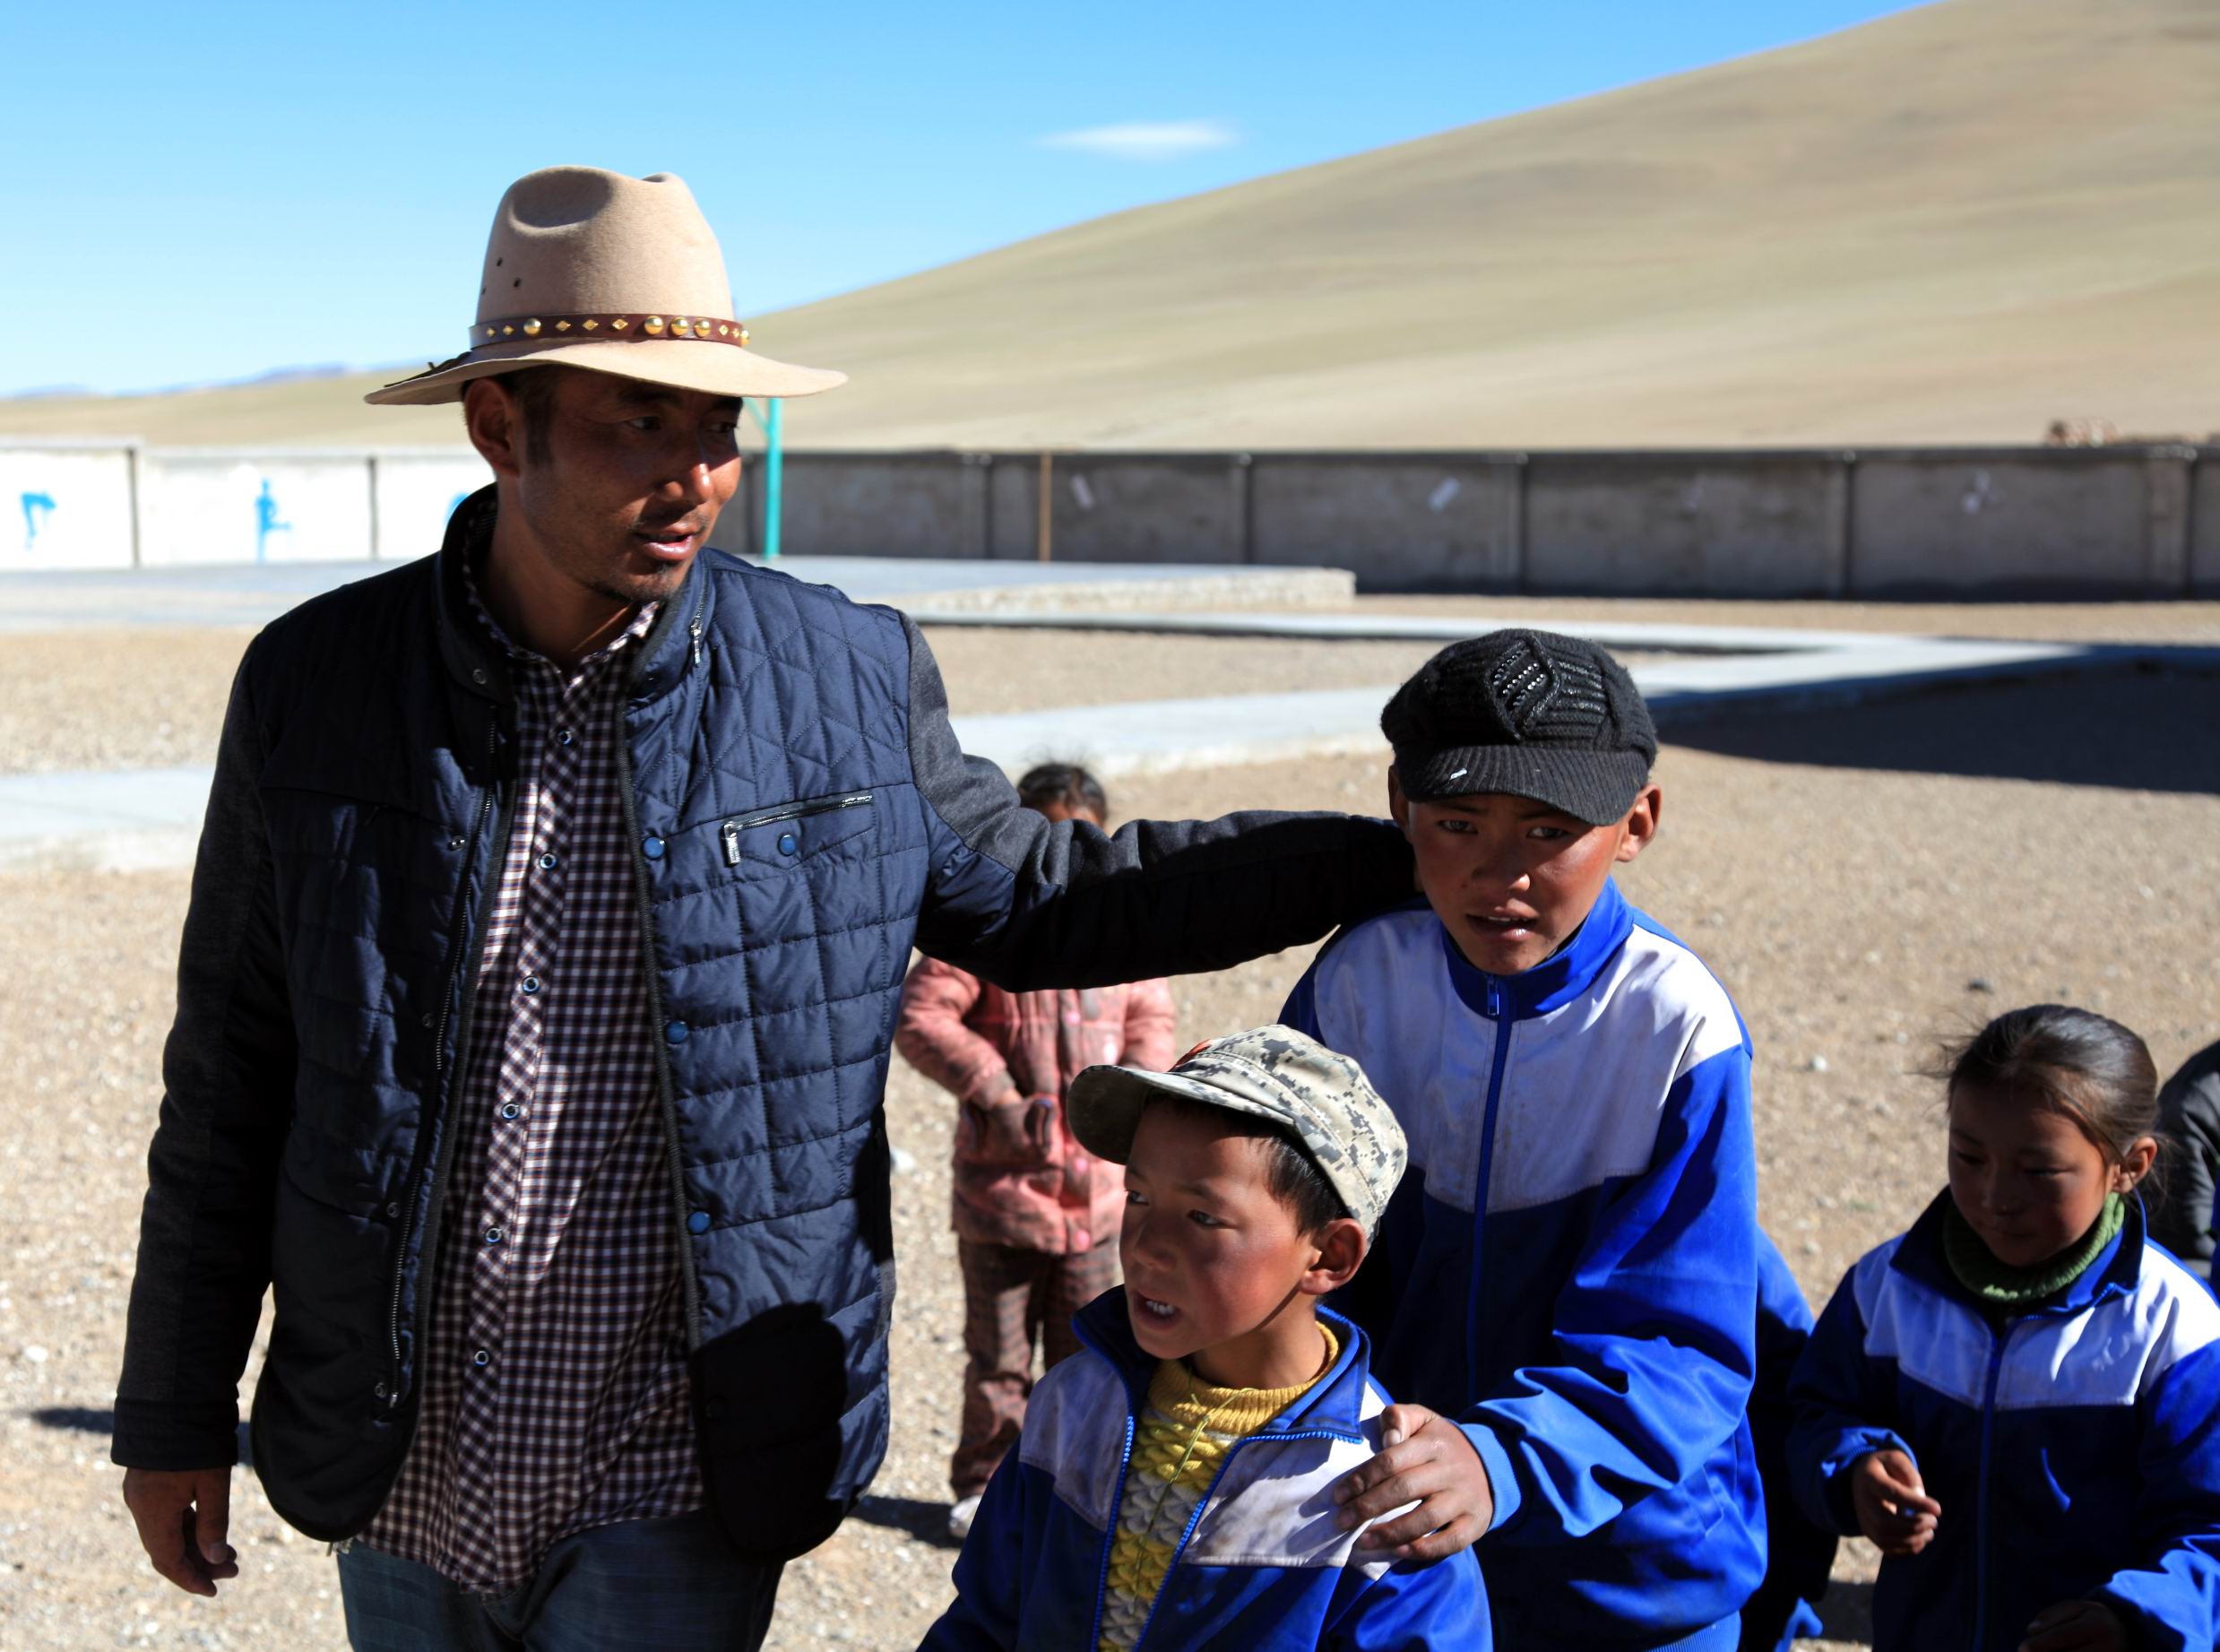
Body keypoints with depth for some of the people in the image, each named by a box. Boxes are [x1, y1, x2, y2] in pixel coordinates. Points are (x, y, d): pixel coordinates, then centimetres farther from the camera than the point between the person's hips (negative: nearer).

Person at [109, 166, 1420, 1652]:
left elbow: (1037, 899, 10)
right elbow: (230, 1078, 3)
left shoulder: (848, 680, -5)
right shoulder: (316, 684, -4)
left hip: (675, 1483, -2)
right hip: (401, 1473, 2)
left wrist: (1403, 857, 7)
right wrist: (176, 1411, 8)